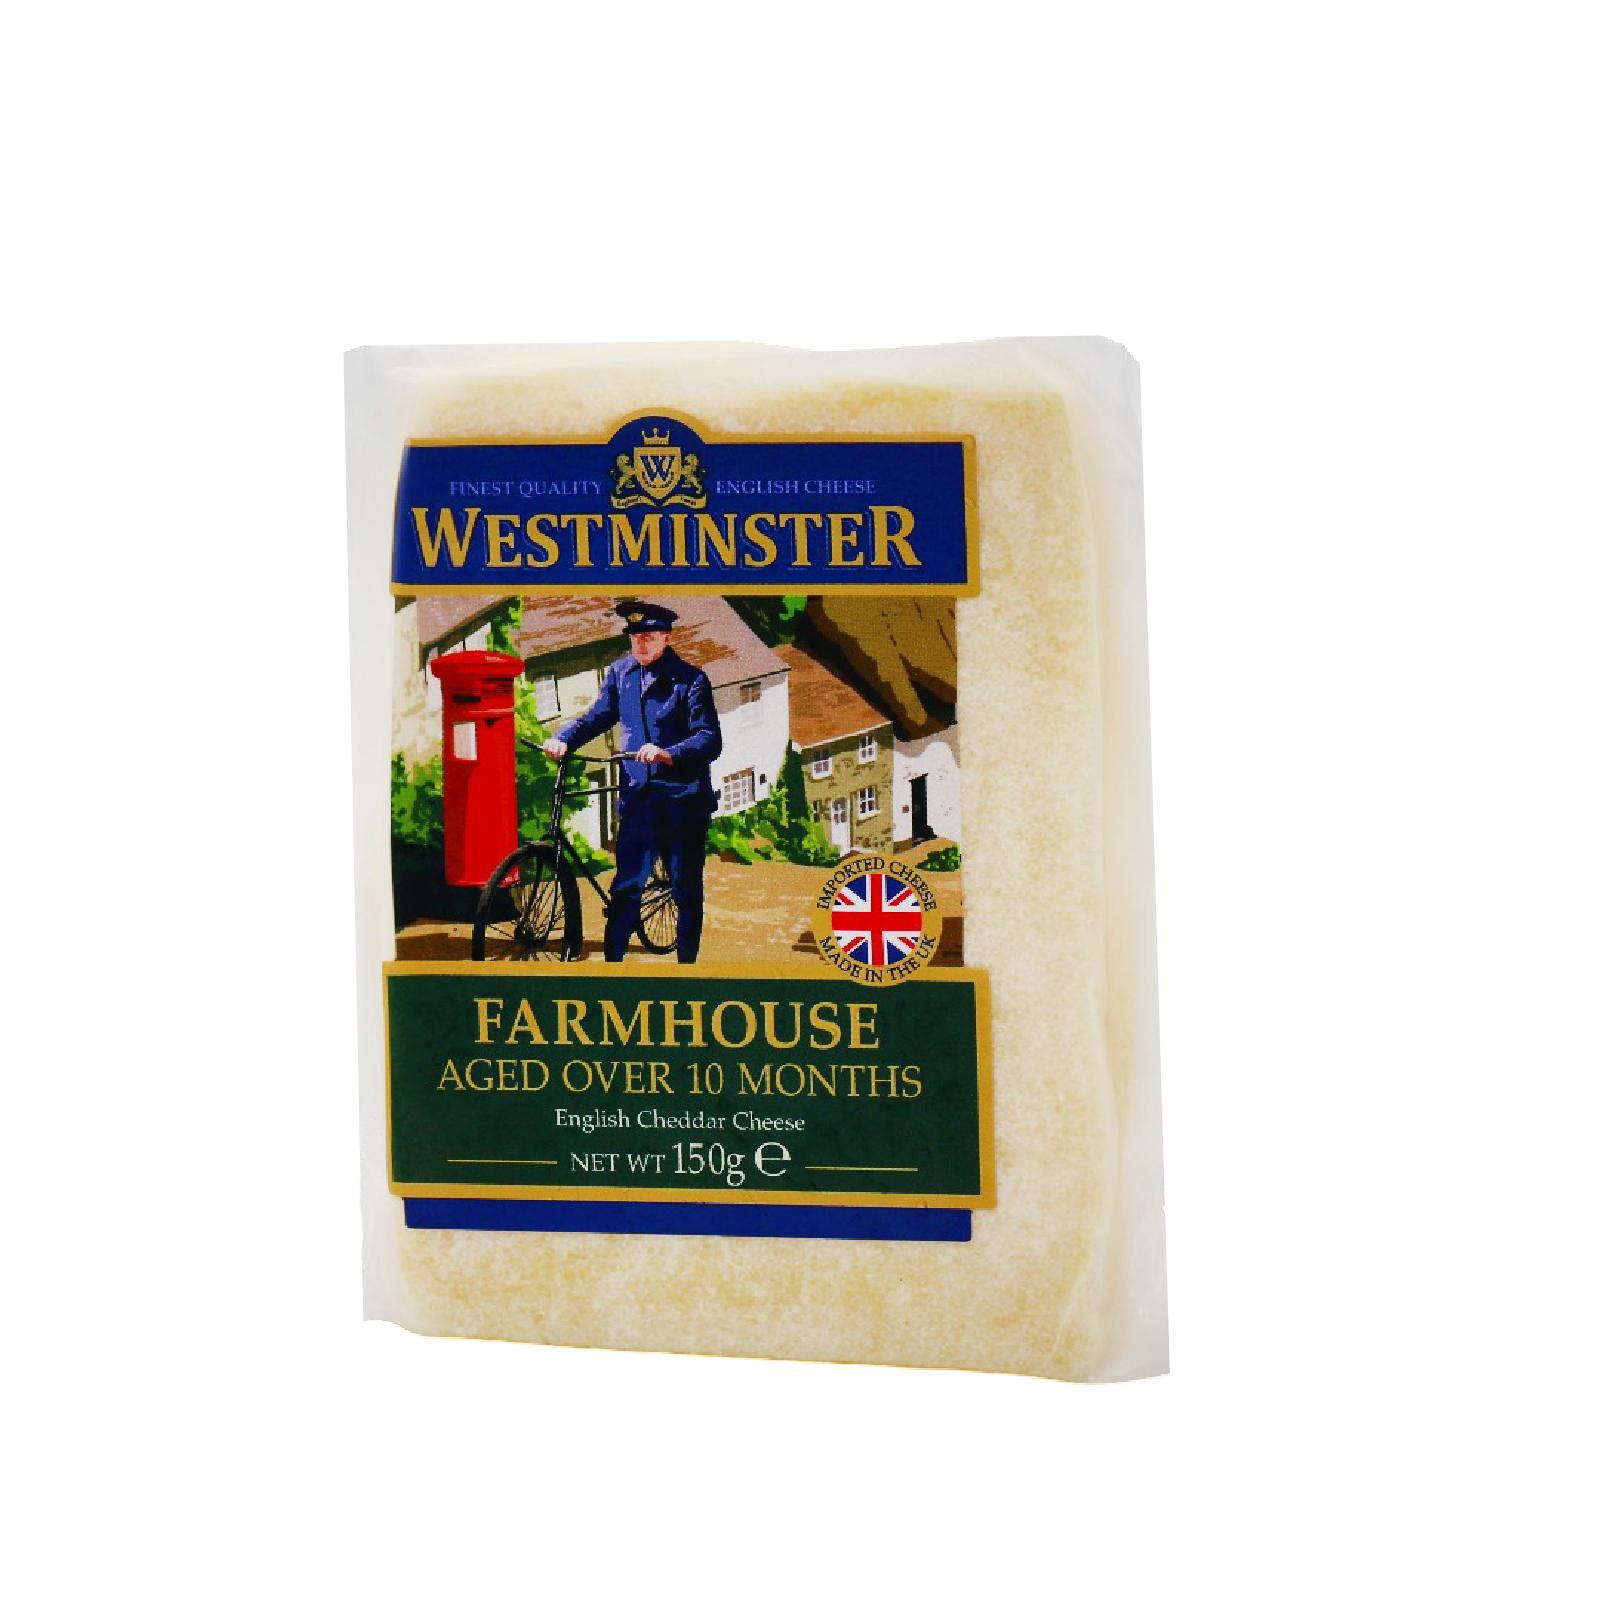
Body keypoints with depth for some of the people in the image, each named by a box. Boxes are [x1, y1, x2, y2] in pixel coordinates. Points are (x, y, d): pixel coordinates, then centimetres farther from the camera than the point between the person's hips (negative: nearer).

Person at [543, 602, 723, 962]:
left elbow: (710, 739, -14)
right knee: (626, 887, -3)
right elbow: (598, 715, 14)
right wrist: (563, 738, -6)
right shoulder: (619, 673, 9)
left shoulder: (691, 679, -6)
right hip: (638, 796, 3)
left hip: (683, 800, -3)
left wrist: (668, 753, -31)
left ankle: (687, 961, 18)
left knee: (687, 891, 6)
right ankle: (612, 959, 2)